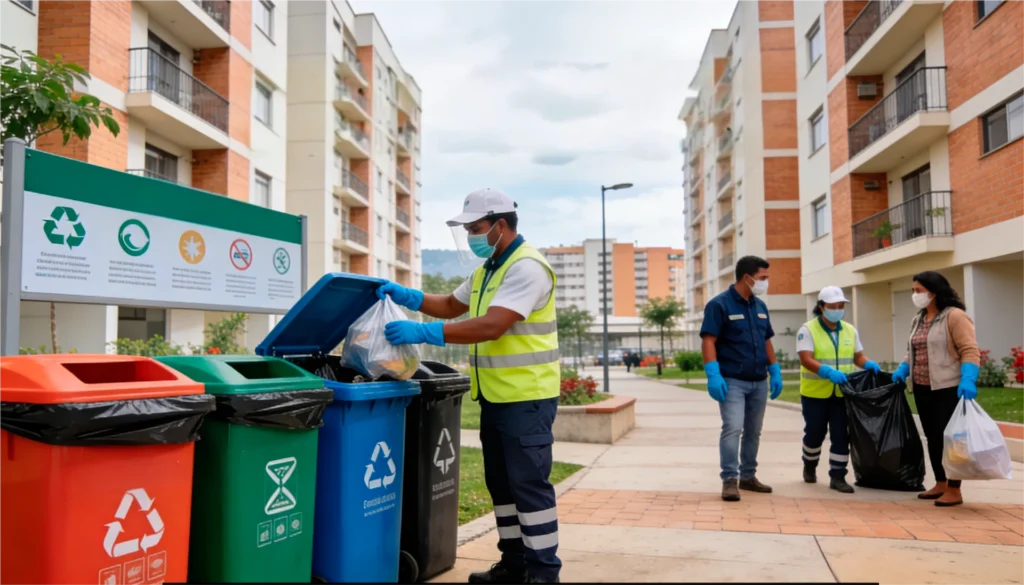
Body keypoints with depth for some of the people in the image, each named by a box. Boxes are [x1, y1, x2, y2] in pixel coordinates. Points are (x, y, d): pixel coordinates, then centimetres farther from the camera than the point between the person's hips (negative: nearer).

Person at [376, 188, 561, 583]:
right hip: (495, 396, 10)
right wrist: (407, 296, 8)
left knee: (528, 483, -4)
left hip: (526, 397, -10)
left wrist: (423, 333, -30)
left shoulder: (526, 268, -17)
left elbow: (491, 326, -28)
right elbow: (452, 306, 25)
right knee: (501, 482, 15)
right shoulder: (487, 269, 15)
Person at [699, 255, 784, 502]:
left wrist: (775, 372, 12)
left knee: (753, 431, 12)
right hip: (732, 381, -7)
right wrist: (713, 375, -23)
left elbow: (767, 342, 19)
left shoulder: (760, 306, 12)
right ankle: (730, 480, -8)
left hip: (759, 382, 7)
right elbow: (708, 341, -15)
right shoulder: (720, 304, -10)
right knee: (732, 428, -14)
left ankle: (748, 476, 24)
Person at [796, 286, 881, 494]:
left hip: (842, 393, 4)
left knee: (841, 436, 1)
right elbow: (806, 360, -17)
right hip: (815, 393, -4)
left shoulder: (850, 330, 9)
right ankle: (810, 465, 34)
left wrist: (869, 364, -10)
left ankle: (837, 476, 9)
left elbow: (858, 356, 13)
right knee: (814, 433, 8)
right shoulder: (808, 330, -8)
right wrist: (829, 372, -32)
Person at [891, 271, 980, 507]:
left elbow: (969, 351, -17)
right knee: (932, 437, 13)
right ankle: (940, 484, 24)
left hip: (948, 389, -8)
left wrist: (967, 380, -29)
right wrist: (903, 369, 4)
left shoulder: (954, 316, -11)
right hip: (923, 389, 8)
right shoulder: (918, 320, 14)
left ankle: (954, 490, 6)